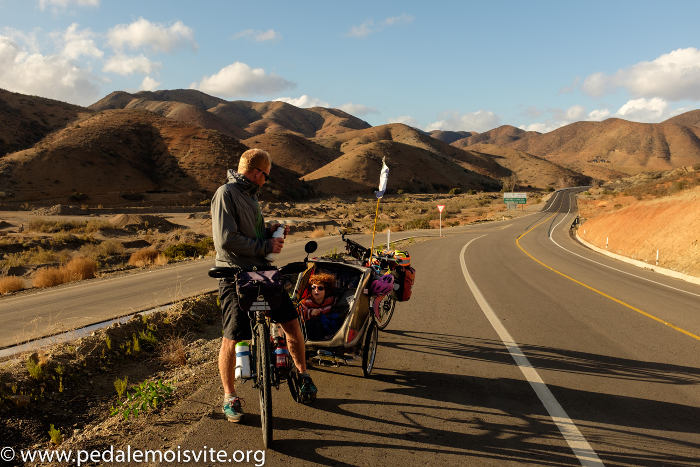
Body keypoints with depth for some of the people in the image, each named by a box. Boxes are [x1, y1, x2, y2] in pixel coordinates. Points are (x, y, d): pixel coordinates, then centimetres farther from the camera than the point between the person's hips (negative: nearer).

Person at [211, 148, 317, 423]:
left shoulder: (250, 195, 17)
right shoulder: (226, 194, -11)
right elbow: (227, 239, -21)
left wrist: (269, 232, 5)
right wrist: (266, 246, -15)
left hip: (260, 270, 8)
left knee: (291, 322, 4)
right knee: (232, 338, 0)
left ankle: (303, 374, 24)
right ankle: (229, 397, 18)